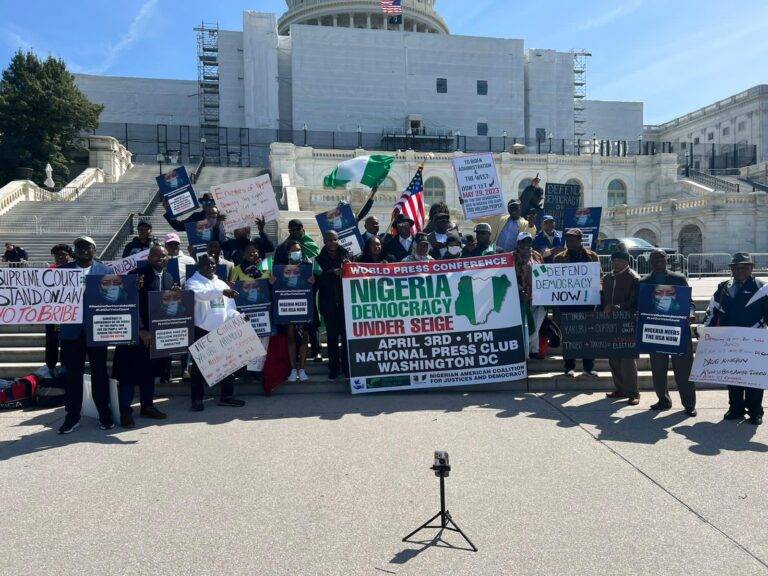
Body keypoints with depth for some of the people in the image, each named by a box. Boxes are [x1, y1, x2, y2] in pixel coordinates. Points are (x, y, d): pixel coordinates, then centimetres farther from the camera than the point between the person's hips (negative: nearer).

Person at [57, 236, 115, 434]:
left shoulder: (105, 270, 4)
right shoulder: (63, 270, 8)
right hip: (72, 329, 1)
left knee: (99, 371, 5)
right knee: (73, 373, 6)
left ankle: (104, 414, 15)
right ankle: (72, 416, 16)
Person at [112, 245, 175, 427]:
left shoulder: (169, 278, 9)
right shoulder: (138, 274, -12)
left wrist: (176, 295, -9)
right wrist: (141, 330, -19)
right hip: (137, 332, -6)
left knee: (150, 371, 16)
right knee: (129, 372, 1)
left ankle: (147, 406, 27)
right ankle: (125, 412, 8)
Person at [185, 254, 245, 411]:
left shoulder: (221, 283, 18)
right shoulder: (193, 282, -1)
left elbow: (229, 308, 18)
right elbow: (199, 294, -25)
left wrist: (238, 316, -1)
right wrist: (221, 291, -37)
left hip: (222, 330, 6)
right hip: (202, 330, -5)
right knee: (199, 365, 1)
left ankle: (227, 395, 19)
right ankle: (197, 399, 10)